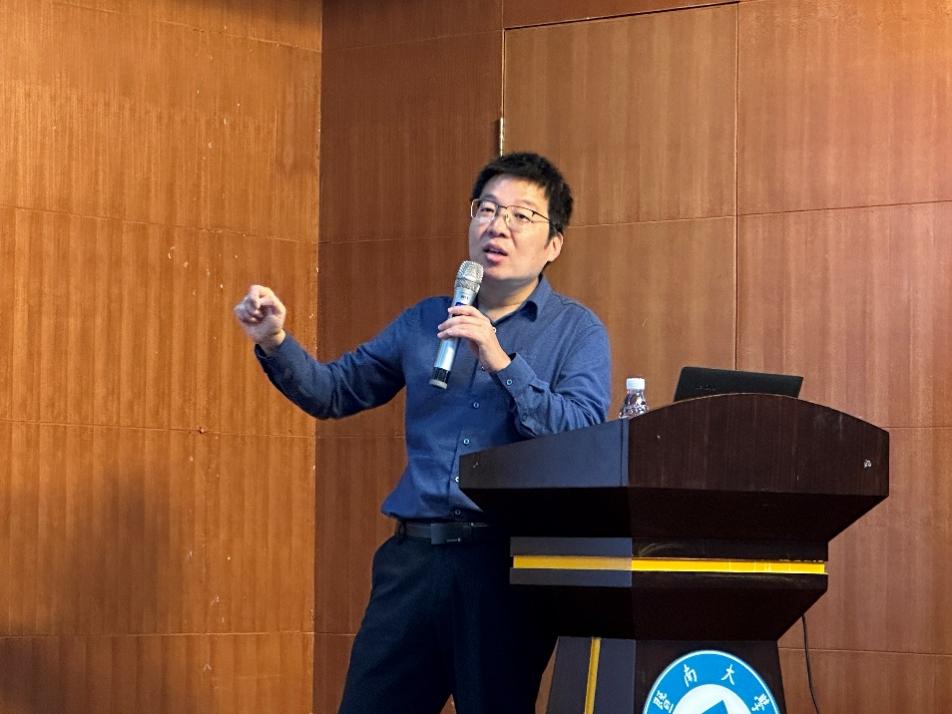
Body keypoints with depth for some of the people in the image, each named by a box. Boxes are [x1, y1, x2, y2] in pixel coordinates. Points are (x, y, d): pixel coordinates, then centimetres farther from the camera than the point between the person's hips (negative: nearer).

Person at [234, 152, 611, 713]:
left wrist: (501, 361, -16)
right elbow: (334, 392, 20)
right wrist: (275, 344, 2)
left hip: (505, 560, -4)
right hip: (415, 555, 4)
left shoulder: (578, 330, 4)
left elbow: (585, 434, -11)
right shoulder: (425, 322, 17)